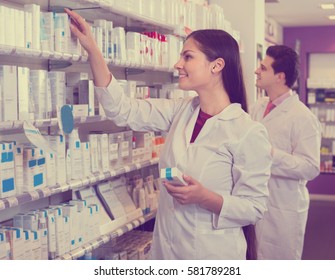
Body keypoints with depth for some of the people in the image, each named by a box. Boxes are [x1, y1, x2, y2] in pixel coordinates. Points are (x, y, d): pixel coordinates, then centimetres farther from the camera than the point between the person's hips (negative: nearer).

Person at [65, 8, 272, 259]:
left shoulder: (249, 133, -17)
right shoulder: (180, 111, 0)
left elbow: (254, 208, -14)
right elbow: (123, 111, -5)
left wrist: (205, 198, -29)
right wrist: (92, 50, -9)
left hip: (212, 253, -5)